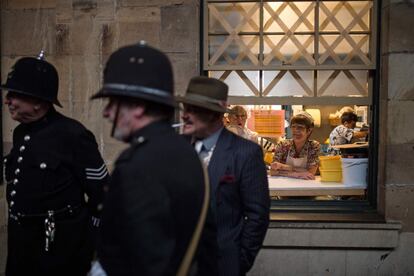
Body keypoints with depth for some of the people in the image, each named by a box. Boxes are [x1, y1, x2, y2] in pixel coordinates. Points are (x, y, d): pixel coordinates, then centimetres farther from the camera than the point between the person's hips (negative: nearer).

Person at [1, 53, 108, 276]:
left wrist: (85, 239, -6)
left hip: (60, 246, -7)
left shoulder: (72, 135, -17)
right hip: (19, 242, 7)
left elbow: (101, 192, -13)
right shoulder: (20, 133, 5)